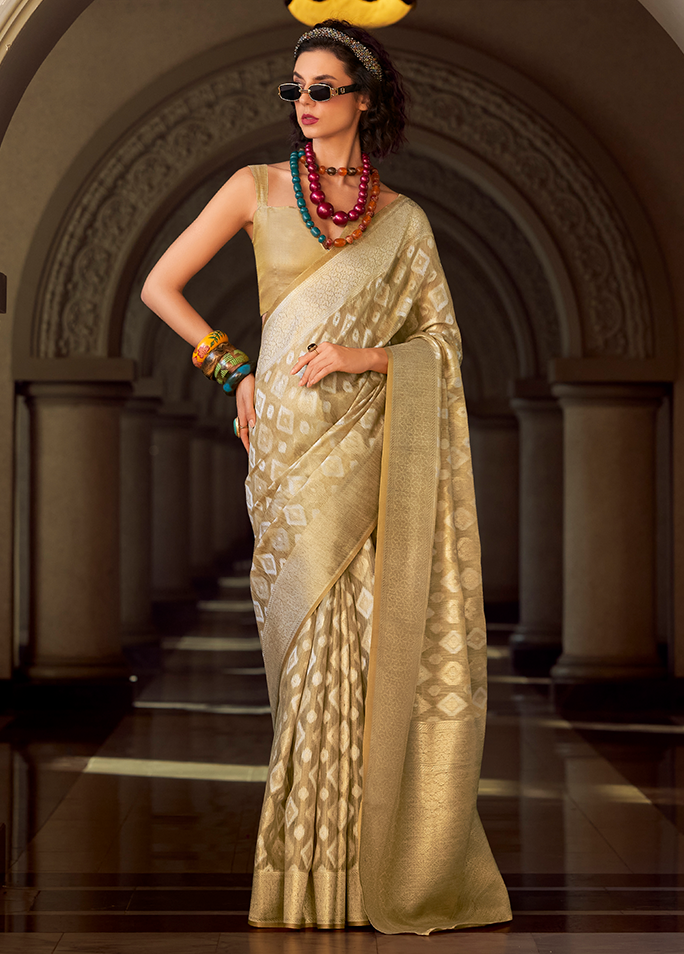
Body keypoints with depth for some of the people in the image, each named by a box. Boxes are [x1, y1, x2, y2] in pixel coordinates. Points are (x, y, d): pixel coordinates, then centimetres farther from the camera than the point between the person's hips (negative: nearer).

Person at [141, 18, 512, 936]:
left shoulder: (403, 221, 9)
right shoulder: (258, 189, 6)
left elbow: (441, 342, 8)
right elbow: (161, 285, 9)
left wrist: (362, 356, -9)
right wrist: (236, 368, 3)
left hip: (374, 442, 1)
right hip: (292, 446, -1)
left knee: (376, 639, -4)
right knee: (317, 636, -2)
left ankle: (379, 859, 7)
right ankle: (318, 869, 6)